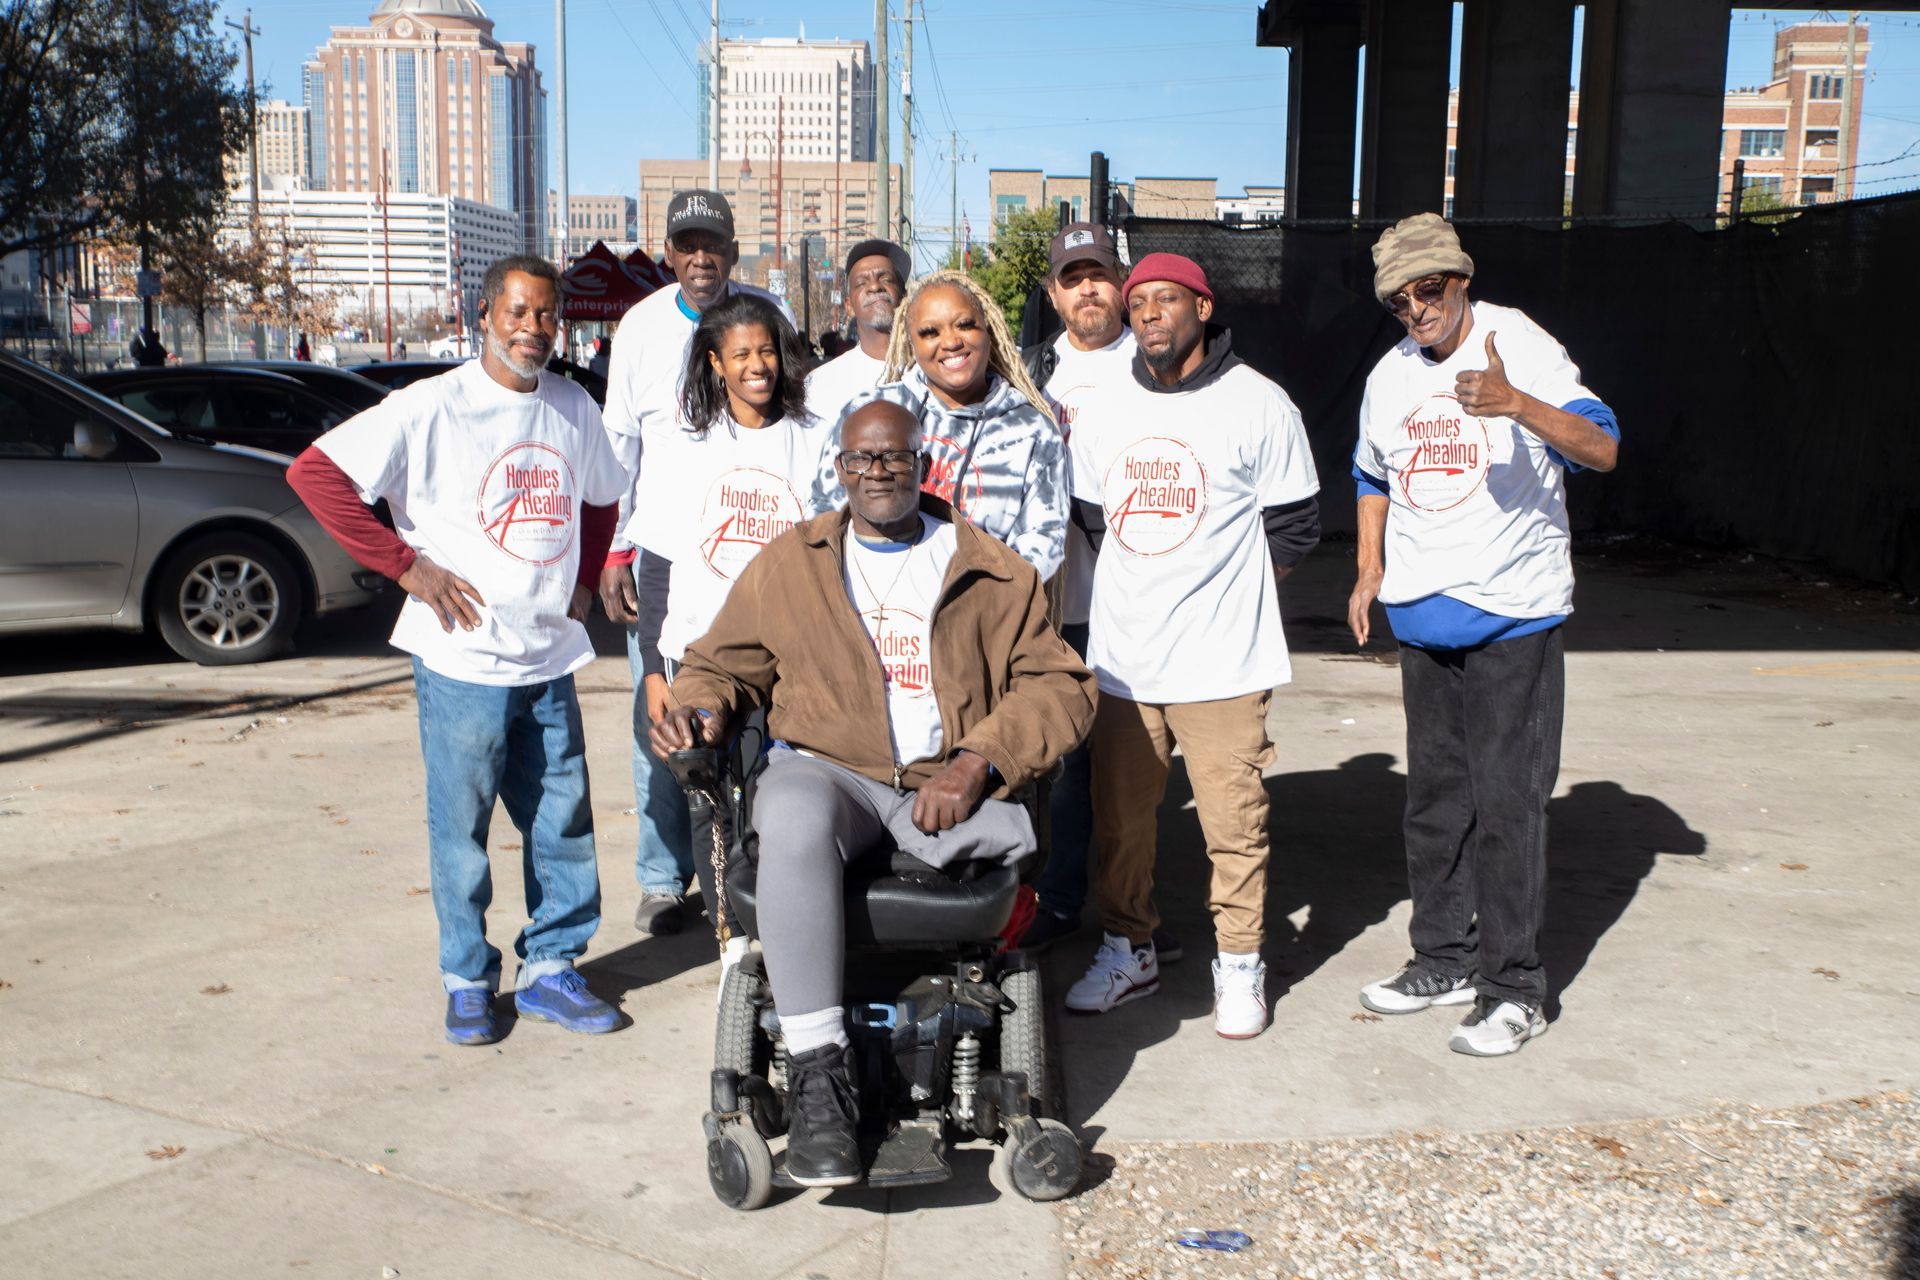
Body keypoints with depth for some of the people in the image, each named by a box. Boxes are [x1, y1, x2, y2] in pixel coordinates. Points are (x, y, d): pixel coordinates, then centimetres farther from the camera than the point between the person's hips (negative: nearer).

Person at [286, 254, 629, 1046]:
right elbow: (314, 472, -12)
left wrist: (583, 580, 12)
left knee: (564, 823, 9)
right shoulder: (434, 407, -9)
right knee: (460, 827, 4)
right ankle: (468, 982, 20)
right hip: (462, 661, -5)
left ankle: (550, 968, 24)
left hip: (550, 659, 5)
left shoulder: (574, 411, 9)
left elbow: (599, 501, 27)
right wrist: (407, 566, -13)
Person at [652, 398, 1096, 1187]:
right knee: (794, 817, -37)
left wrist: (976, 763, -12)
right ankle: (816, 1076, -33)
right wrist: (702, 707, -2)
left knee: (1016, 832, -33)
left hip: (950, 788, 1)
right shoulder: (787, 564, 18)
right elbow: (722, 662, 23)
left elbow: (1060, 686, 4)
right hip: (826, 769, -1)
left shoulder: (992, 570, 13)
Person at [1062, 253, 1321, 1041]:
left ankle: (1239, 963, 18)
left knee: (1233, 820, 0)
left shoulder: (1258, 405, -4)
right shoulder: (1101, 412, 10)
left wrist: (1228, 594, 2)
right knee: (1118, 814, 11)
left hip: (1220, 660, -4)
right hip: (1120, 656, 5)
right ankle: (1128, 951, 28)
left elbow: (1293, 527, 1)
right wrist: (1139, 588, 13)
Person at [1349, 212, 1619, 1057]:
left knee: (1506, 802, -6)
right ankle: (1444, 961, 26)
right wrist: (1369, 572, 12)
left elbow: (1602, 449, -21)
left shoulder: (1520, 348, -9)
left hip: (1513, 615, -6)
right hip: (1422, 617, 7)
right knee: (1433, 798, 13)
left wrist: (1516, 404, -37)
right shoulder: (1391, 376, 11)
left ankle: (1514, 988, 5)